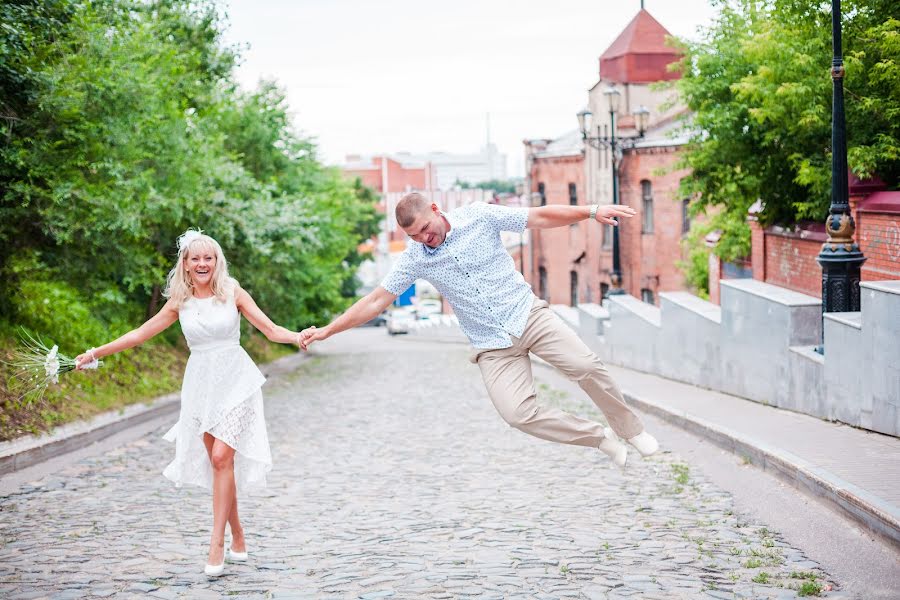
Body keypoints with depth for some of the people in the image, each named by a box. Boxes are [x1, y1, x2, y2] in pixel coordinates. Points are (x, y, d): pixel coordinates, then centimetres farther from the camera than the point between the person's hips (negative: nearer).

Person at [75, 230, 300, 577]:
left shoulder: (232, 293, -1)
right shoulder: (180, 302, 6)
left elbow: (271, 330, -3)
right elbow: (140, 334, 10)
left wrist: (299, 337, -22)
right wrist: (95, 354, 9)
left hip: (234, 381, -3)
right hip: (201, 383, 3)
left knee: (222, 458, -15)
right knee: (218, 463, 3)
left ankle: (217, 545, -13)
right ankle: (238, 540, 15)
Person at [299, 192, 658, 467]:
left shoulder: (479, 217, -5)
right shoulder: (413, 259, -2)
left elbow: (540, 217, -3)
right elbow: (377, 300, 0)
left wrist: (592, 211, -11)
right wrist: (327, 331, -5)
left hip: (528, 315, -1)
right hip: (492, 346, 1)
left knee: (585, 366, -21)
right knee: (517, 413, -18)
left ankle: (629, 429, 5)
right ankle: (600, 438, 1)